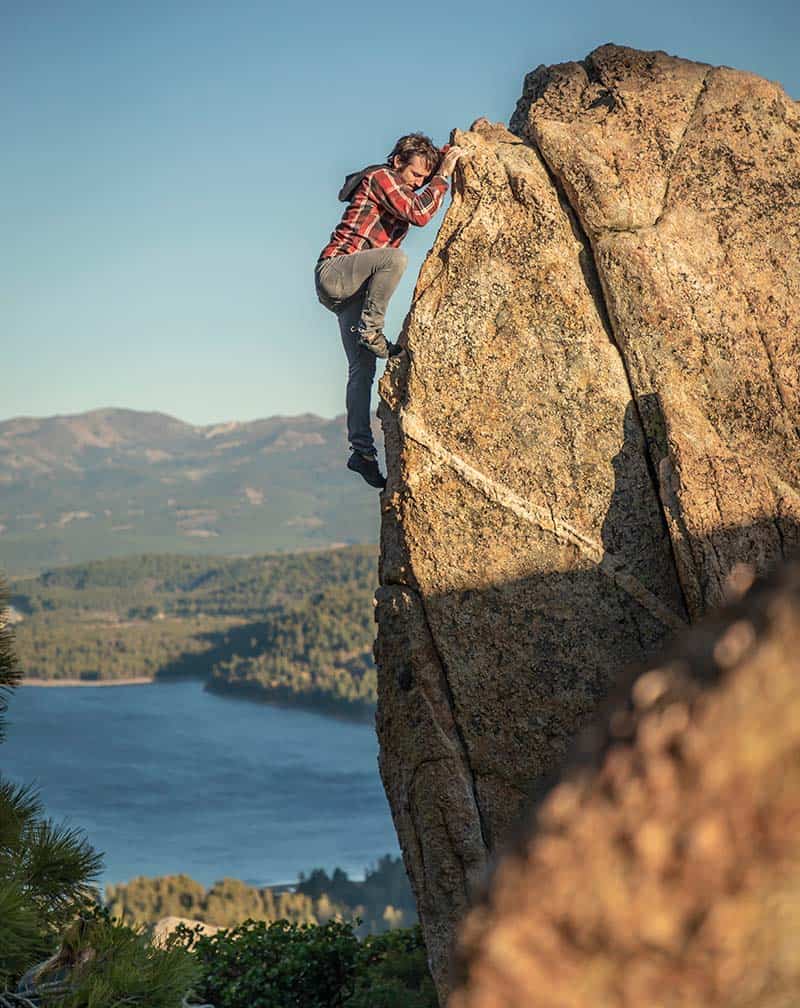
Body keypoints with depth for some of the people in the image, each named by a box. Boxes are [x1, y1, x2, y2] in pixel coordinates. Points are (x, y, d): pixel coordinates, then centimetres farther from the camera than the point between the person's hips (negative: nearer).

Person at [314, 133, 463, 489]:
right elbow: (419, 214, -20)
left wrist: (440, 163, 22)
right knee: (395, 257, -35)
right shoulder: (381, 177, -8)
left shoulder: (399, 190, 19)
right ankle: (370, 330, -21)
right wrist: (444, 174, -11)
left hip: (351, 288, 9)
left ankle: (361, 450, -4)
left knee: (363, 368, 0)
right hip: (334, 271, -9)